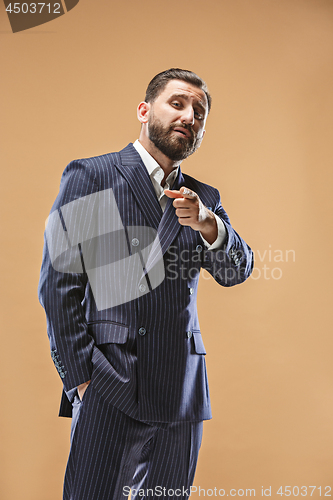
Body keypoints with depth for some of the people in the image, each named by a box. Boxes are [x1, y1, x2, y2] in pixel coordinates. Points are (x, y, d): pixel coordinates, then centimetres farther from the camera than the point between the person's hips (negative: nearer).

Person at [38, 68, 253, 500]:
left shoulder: (204, 198, 16)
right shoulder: (89, 177, 1)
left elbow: (237, 272, 4)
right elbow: (60, 283, -4)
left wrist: (207, 223, -17)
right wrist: (82, 379, -10)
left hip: (182, 395, 5)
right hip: (109, 389, -4)